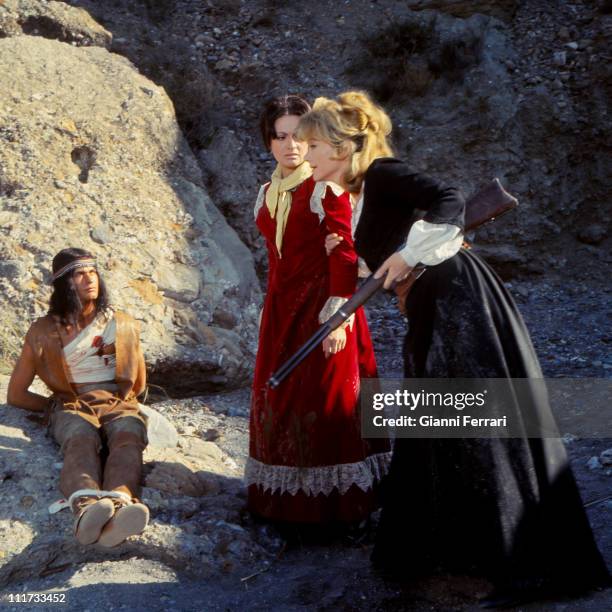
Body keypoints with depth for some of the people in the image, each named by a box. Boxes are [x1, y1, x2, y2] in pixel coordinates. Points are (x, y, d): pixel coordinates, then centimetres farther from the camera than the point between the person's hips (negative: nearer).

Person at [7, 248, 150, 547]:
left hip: (118, 404, 1)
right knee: (81, 441, -40)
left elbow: (138, 385, 26)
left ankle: (118, 509, -71)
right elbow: (16, 395, 14)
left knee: (128, 438, -38)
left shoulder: (122, 325, 16)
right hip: (71, 407, -1)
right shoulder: (44, 332, 9)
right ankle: (86, 507, -73)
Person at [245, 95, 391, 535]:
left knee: (324, 402, -4)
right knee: (278, 401, 8)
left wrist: (337, 316, -18)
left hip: (321, 308, -7)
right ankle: (288, 501, 18)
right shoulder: (267, 194, 12)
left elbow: (344, 256, -12)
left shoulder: (326, 188, -7)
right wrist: (275, 311, 16)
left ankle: (328, 504, 6)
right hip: (281, 310, 7)